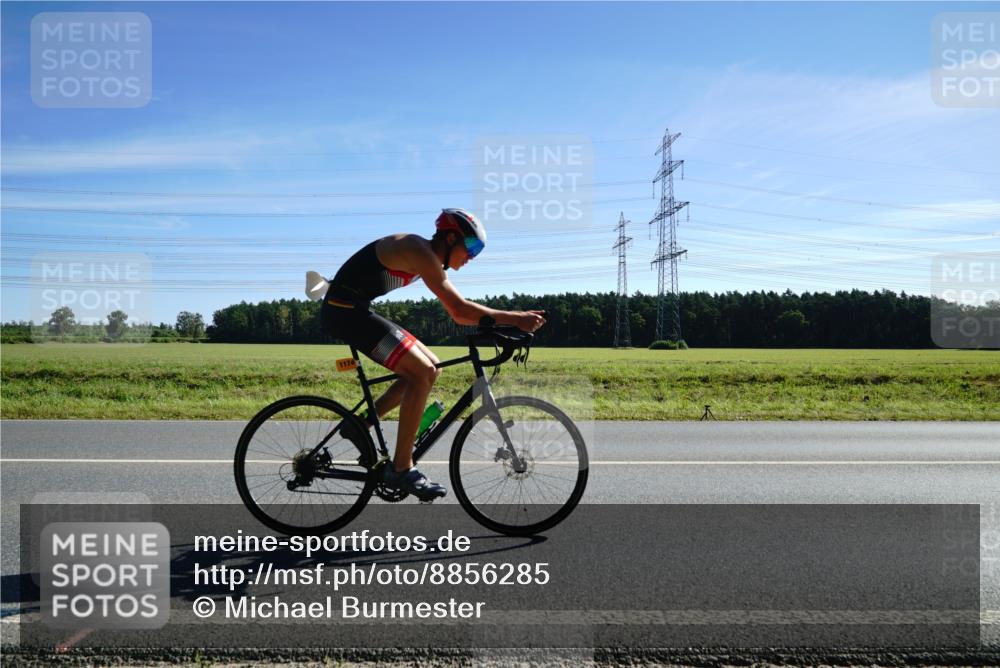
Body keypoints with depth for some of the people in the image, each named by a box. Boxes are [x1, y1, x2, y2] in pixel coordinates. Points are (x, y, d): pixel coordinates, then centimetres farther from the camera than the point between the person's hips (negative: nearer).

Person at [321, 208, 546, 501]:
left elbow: (457, 315, 13)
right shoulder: (419, 251, -18)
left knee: (431, 367, 7)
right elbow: (460, 308, -24)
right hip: (345, 310, -10)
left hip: (356, 311, 10)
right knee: (421, 372, -18)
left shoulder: (431, 260, 12)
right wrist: (514, 317, -19)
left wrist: (509, 320, 2)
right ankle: (401, 469, -11)